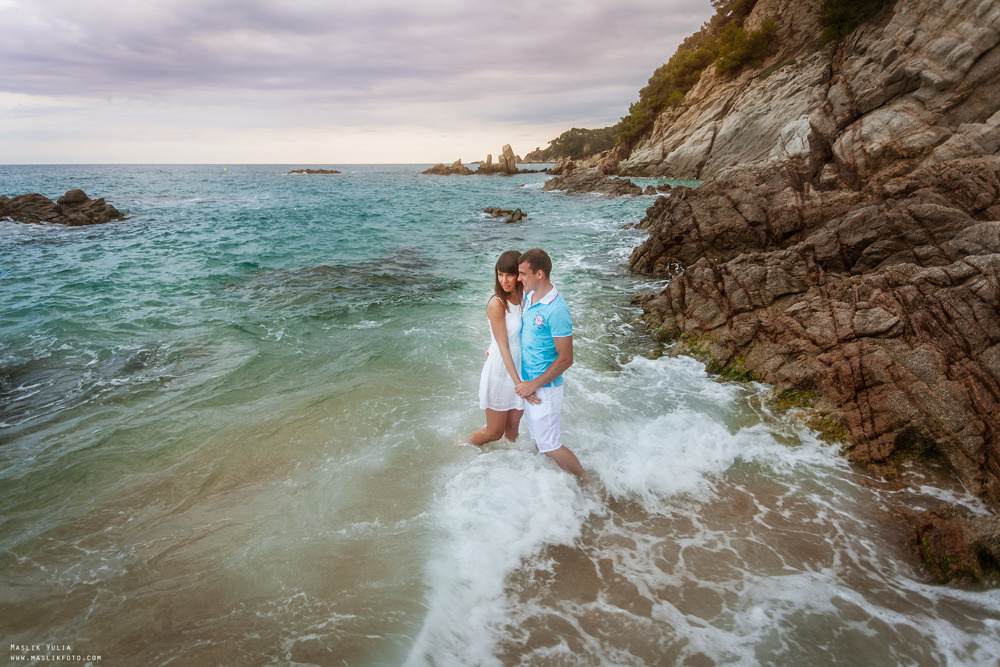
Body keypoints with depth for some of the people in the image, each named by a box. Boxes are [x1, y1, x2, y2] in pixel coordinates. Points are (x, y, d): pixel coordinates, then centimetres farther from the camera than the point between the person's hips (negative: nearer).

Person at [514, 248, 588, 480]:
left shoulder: (556, 309, -26)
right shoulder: (529, 296, 2)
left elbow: (565, 359, -23)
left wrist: (534, 384, -20)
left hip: (545, 387, -9)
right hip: (530, 383, 9)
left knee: (549, 446, 2)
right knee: (538, 439, 21)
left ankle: (588, 483, 20)